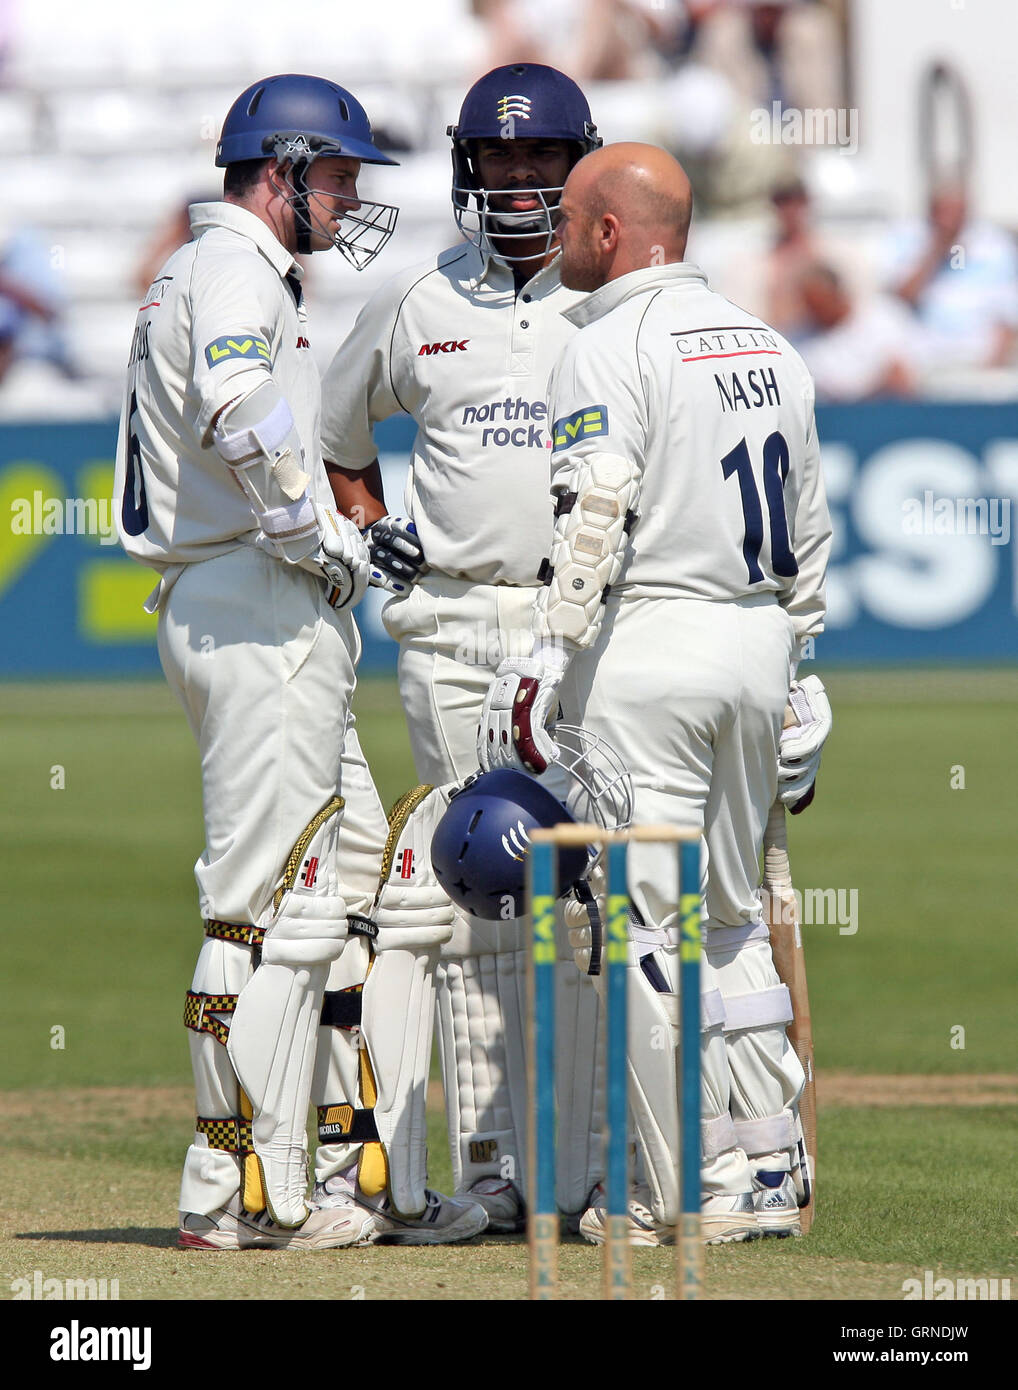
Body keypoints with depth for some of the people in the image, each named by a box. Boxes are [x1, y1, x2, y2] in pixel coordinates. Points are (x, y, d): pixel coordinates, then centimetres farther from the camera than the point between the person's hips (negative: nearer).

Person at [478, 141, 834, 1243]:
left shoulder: (611, 348, -9)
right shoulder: (770, 348, 15)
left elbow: (592, 522, -20)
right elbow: (807, 533, 17)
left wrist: (543, 670, -22)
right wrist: (796, 681, 23)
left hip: (646, 647, -8)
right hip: (757, 641, 8)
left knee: (638, 920, -4)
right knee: (731, 918, 16)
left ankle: (677, 1188, -6)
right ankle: (764, 1172, 14)